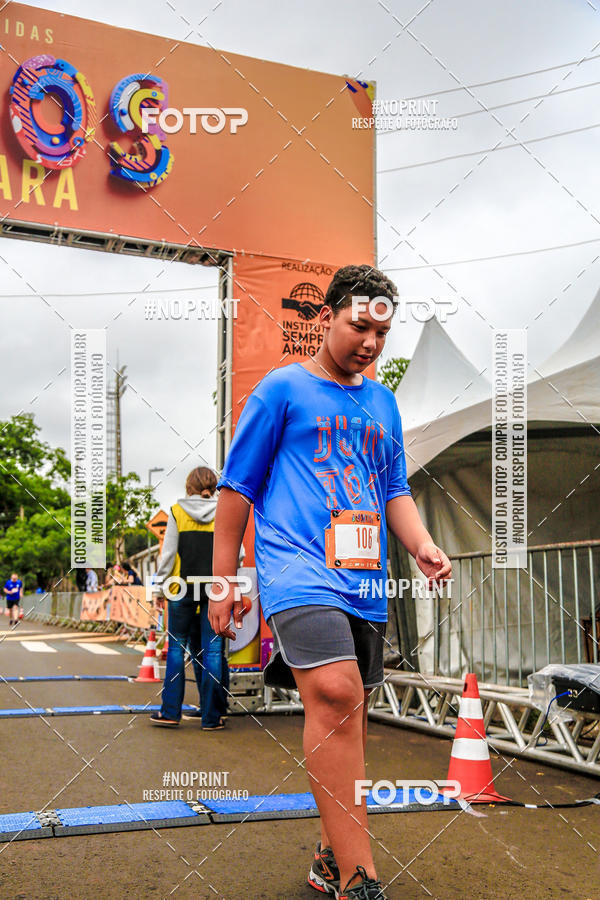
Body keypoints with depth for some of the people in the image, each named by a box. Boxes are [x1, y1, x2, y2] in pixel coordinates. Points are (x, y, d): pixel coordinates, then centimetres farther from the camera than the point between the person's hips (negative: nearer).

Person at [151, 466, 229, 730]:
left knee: (177, 646, 10)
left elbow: (168, 552, 0)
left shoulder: (177, 511, 1)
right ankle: (211, 717, 5)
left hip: (183, 588, 0)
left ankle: (170, 711, 10)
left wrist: (159, 585, 6)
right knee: (213, 650, 2)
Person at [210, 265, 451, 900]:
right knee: (335, 693, -24)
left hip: (364, 583, 6)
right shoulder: (282, 388, 2)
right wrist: (223, 581, 0)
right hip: (299, 569, -6)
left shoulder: (382, 401, 18)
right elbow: (237, 488, 2)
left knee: (348, 713, 10)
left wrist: (422, 545, 3)